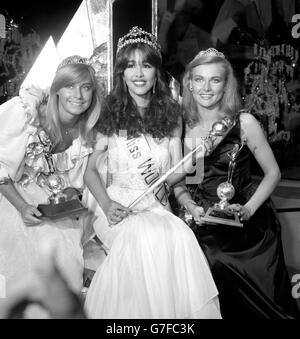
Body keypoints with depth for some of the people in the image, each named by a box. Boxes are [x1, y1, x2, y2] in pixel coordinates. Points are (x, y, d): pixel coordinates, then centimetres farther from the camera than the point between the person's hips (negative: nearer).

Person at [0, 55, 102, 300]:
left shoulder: (85, 131, -8)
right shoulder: (26, 112, -25)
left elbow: (73, 182, 6)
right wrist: (22, 207, -21)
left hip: (48, 199, 4)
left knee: (68, 258, -5)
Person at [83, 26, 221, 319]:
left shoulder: (169, 115, 10)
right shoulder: (110, 115, 4)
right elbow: (90, 169, 4)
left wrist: (191, 205, -12)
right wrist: (107, 204, -13)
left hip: (158, 208, 2)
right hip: (119, 209, -2)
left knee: (182, 236, -31)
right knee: (151, 237, -34)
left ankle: (184, 310, -13)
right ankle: (150, 309, -14)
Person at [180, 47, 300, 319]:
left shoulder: (244, 122, -8)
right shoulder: (183, 126, 0)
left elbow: (273, 173, -3)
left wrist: (248, 209, -15)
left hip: (249, 226, -2)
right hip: (207, 229, 2)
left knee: (264, 302, 2)